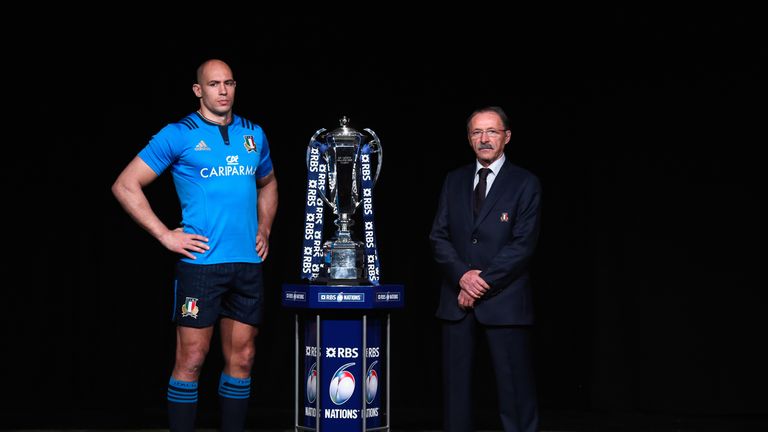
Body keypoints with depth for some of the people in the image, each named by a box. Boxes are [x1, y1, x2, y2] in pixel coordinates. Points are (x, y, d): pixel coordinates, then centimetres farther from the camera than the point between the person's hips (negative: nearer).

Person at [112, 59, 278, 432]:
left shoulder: (253, 134, 13)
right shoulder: (178, 135, -2)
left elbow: (267, 183, 31)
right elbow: (125, 186, -4)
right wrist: (166, 235, -8)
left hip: (249, 264, 5)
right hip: (201, 263, -5)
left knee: (241, 359, 8)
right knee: (191, 359, -3)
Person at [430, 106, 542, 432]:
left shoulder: (525, 184, -1)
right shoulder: (454, 181, 12)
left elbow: (522, 245, -8)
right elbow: (439, 237, 7)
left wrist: (483, 282, -14)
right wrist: (462, 276, -10)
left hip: (503, 300, -4)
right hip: (457, 299, 4)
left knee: (515, 386, -3)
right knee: (456, 384, 6)